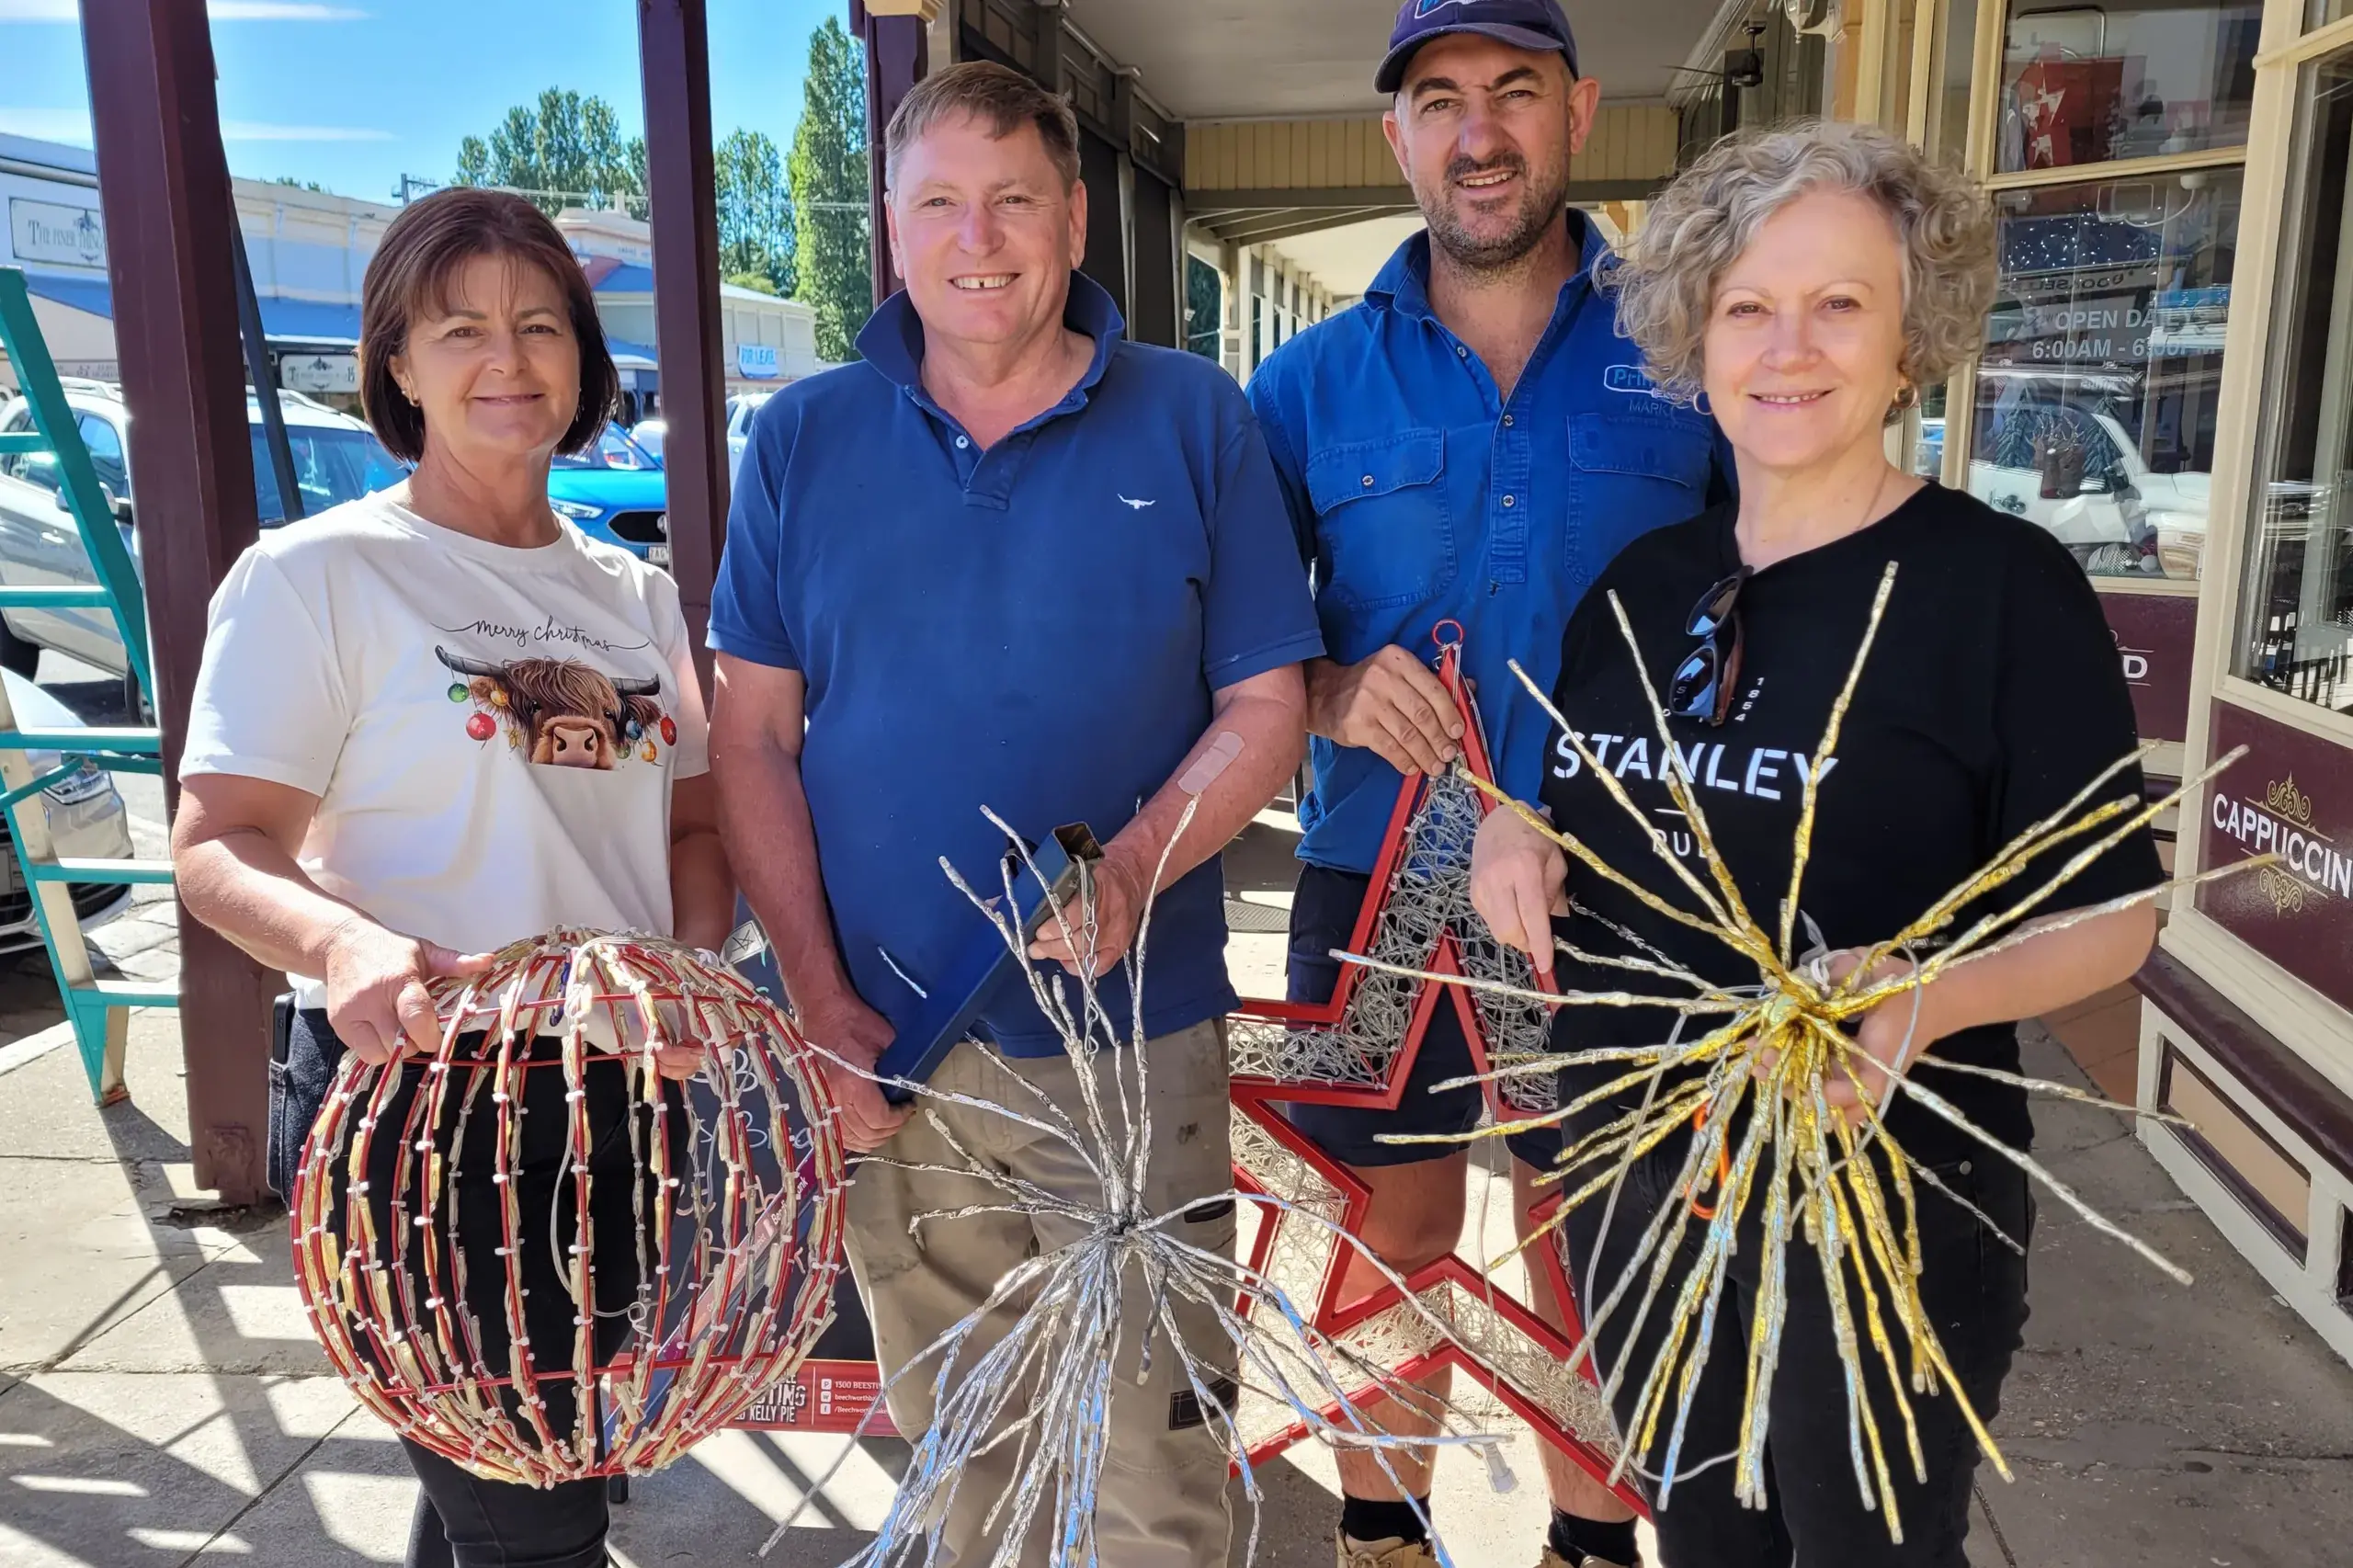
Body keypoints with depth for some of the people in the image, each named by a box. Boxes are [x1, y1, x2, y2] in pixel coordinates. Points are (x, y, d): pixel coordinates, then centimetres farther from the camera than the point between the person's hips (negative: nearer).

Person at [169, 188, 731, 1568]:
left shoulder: (638, 594, 11)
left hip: (619, 1088, 6)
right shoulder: (316, 572, -6)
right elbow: (217, 844, -10)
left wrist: (694, 963, -6)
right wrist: (345, 946, -30)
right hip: (416, 1090, -5)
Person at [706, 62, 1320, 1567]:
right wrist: (821, 1000, -5)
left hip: (1136, 1040, -1)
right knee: (955, 1447, 19)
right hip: (890, 1049, 2)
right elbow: (754, 733, 3)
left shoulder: (1194, 419, -2)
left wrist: (1132, 873, -19)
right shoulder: (804, 438, 3)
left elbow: (1266, 707, -1)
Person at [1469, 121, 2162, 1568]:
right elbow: (1570, 791, 17)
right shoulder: (1646, 578, 3)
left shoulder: (2005, 581, -13)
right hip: (1633, 1178, 5)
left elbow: (2111, 916, -10)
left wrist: (1923, 1000, -29)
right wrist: (1510, 827, -6)